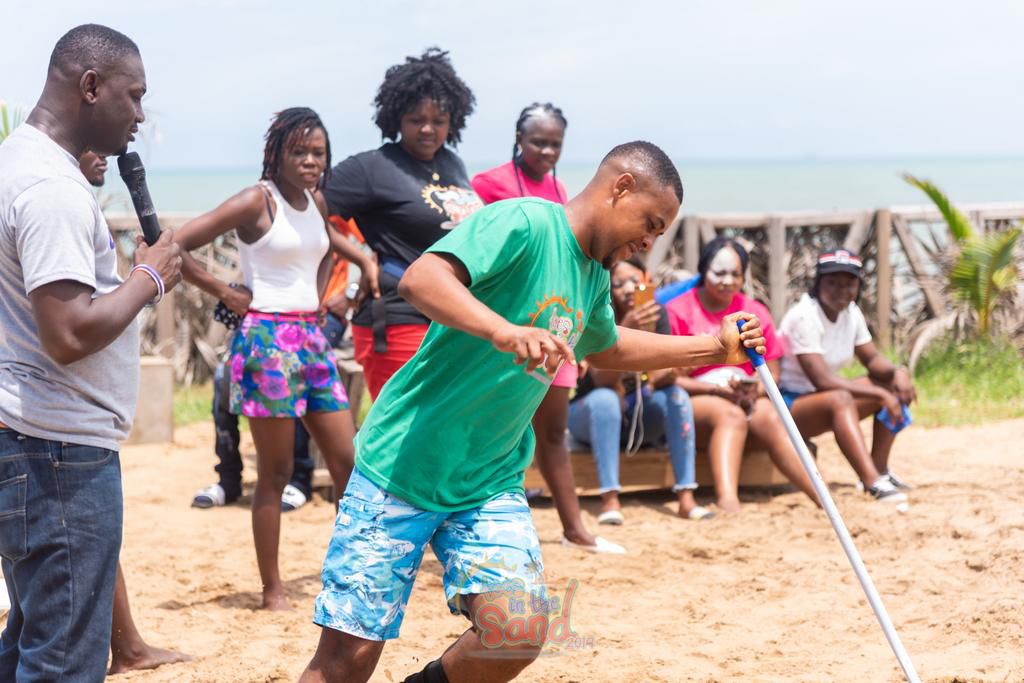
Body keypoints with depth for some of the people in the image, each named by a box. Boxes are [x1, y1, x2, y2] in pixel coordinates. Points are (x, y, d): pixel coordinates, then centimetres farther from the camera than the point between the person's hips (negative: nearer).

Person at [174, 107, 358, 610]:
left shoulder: (315, 202, 10)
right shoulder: (256, 201, -11)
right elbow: (174, 247, -16)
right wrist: (225, 294, -10)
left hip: (312, 339, 7)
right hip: (268, 339, -7)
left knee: (346, 462, 6)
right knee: (275, 472, -1)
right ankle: (272, 590, 7)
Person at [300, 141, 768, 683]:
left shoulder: (593, 275, 12)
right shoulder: (522, 223, -15)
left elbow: (606, 349, 33)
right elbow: (419, 279, -30)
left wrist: (716, 348, 28)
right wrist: (507, 332, -43)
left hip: (490, 483, 7)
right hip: (402, 466, -7)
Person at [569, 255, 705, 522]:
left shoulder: (656, 314, -6)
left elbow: (665, 373, -13)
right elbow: (602, 379, -31)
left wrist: (665, 374, -38)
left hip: (639, 417, 4)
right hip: (589, 415, -4)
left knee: (676, 395, -23)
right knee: (605, 398, -34)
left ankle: (686, 497, -29)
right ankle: (609, 500, -41)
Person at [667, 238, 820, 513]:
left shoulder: (755, 313, 13)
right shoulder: (678, 312, 0)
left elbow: (772, 372, 14)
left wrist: (755, 391, -9)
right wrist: (716, 389, -16)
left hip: (748, 401, 4)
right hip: (693, 403, -4)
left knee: (770, 418, -30)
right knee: (731, 416, -36)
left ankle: (824, 499, -42)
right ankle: (727, 501, -59)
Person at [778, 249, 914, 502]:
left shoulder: (851, 313, 3)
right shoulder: (804, 317, -22)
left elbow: (872, 359, 11)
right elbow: (822, 381, -28)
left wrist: (897, 372, -13)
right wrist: (880, 395, -29)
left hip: (821, 397, 9)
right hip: (788, 403, -9)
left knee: (895, 385, -1)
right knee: (839, 399, -38)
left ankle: (879, 470, -1)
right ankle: (873, 482, -48)